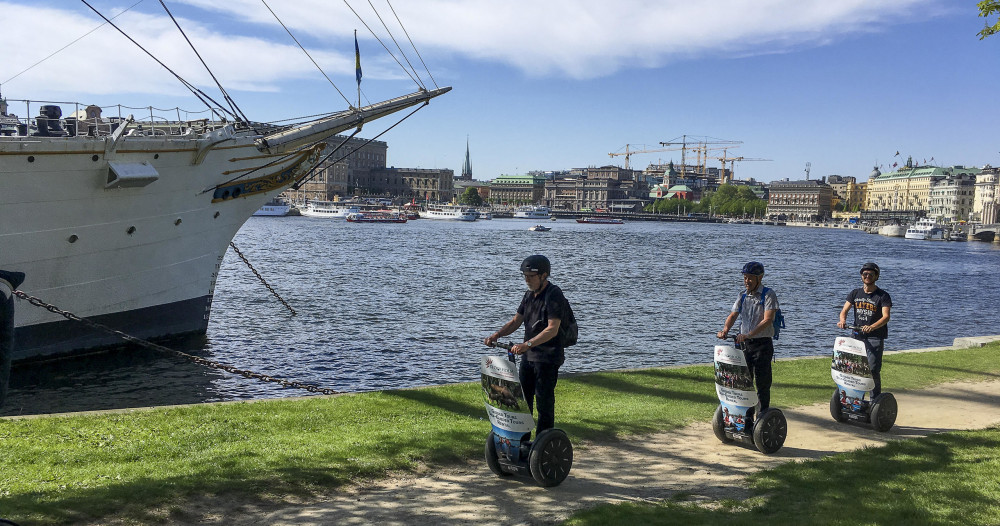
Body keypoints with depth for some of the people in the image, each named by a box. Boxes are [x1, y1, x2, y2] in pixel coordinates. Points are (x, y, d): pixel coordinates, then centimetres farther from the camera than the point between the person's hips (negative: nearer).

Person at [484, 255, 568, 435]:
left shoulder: (554, 295, -15)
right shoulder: (529, 295, 11)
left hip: (548, 358, -8)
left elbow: (553, 329, -25)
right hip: (528, 356, 8)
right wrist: (496, 335, -2)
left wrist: (527, 344, -35)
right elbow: (516, 321, 15)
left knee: (544, 402, -2)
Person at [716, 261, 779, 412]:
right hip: (744, 343, 6)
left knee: (762, 382, -2)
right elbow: (733, 315, 6)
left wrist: (749, 335, -30)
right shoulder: (743, 296, 11)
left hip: (762, 344, -6)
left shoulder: (768, 295, -8)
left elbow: (767, 320, -20)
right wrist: (725, 330, -14)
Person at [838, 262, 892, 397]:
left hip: (875, 337, -4)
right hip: (858, 335, 4)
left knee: (873, 369, -11)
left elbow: (886, 317, -15)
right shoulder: (855, 293, 12)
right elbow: (844, 310, 6)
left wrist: (871, 327, -34)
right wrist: (842, 320, -18)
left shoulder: (883, 296, -3)